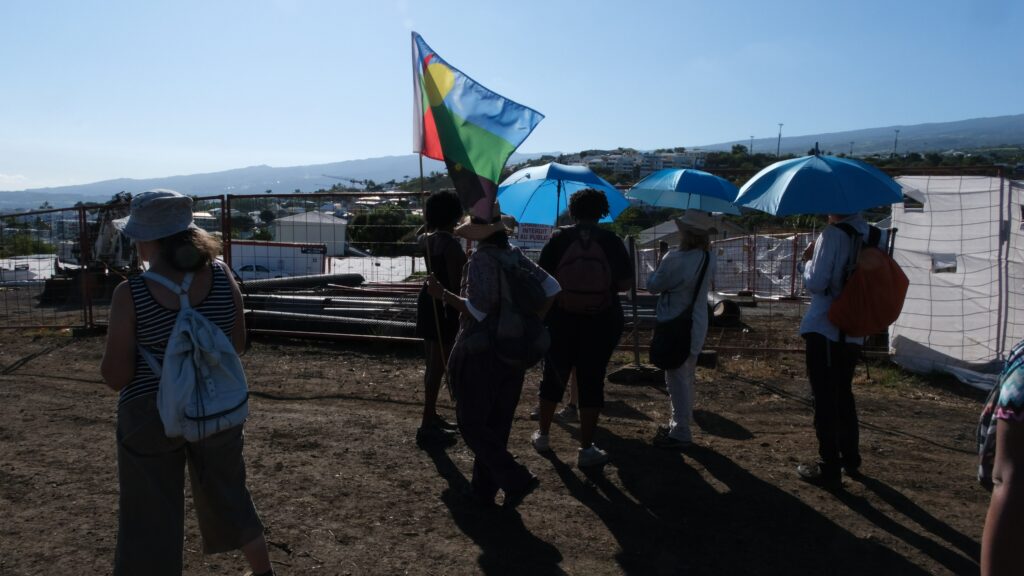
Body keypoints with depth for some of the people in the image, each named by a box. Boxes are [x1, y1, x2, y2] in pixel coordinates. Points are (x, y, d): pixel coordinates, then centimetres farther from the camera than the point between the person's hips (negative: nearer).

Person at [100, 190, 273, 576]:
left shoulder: (130, 294, -18)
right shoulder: (221, 276, -10)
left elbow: (115, 377, -13)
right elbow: (237, 344, 0)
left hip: (152, 417, -3)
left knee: (150, 520, 13)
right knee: (228, 497, 26)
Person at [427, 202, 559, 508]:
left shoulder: (481, 259, -15)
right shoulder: (515, 256, 4)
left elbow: (477, 310, -21)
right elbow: (551, 286, 3)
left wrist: (442, 294, -13)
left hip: (480, 353, -7)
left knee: (472, 422, 4)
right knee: (497, 423, 15)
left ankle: (516, 480, -3)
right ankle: (484, 489, 24)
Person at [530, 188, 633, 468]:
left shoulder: (559, 238, -5)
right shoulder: (612, 242, -5)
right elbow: (626, 283, -6)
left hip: (561, 319, 1)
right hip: (602, 322, -1)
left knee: (555, 376, 16)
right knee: (591, 381, 5)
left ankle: (542, 435, 30)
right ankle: (586, 449, 9)